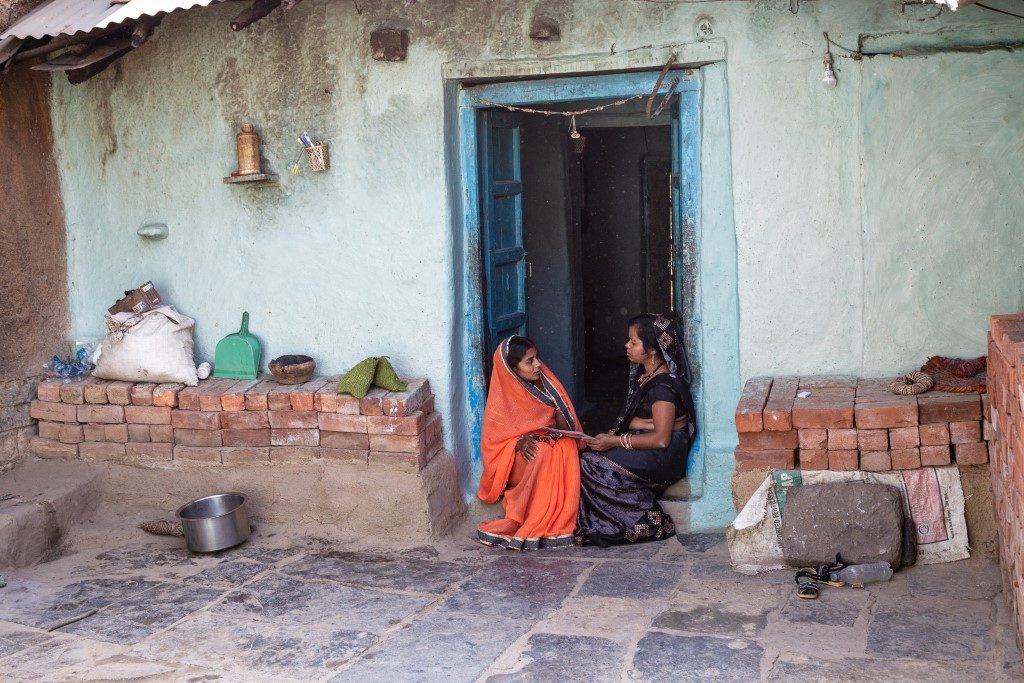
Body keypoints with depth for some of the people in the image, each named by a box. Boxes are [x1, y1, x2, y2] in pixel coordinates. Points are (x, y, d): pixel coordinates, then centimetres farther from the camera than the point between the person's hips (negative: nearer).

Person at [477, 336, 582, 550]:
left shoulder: (545, 384, 1)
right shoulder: (501, 399, -11)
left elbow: (564, 425, 7)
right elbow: (492, 441, -9)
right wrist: (519, 442, -28)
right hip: (515, 457, -4)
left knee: (567, 449, -30)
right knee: (540, 453, -37)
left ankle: (558, 519, -22)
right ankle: (520, 521, -25)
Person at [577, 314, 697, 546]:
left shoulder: (663, 385, -19)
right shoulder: (644, 375, 11)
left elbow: (661, 439, -22)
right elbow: (631, 419, 12)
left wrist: (615, 441, -19)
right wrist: (613, 433, -10)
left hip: (663, 457, -9)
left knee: (590, 465, -17)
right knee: (587, 456, -10)